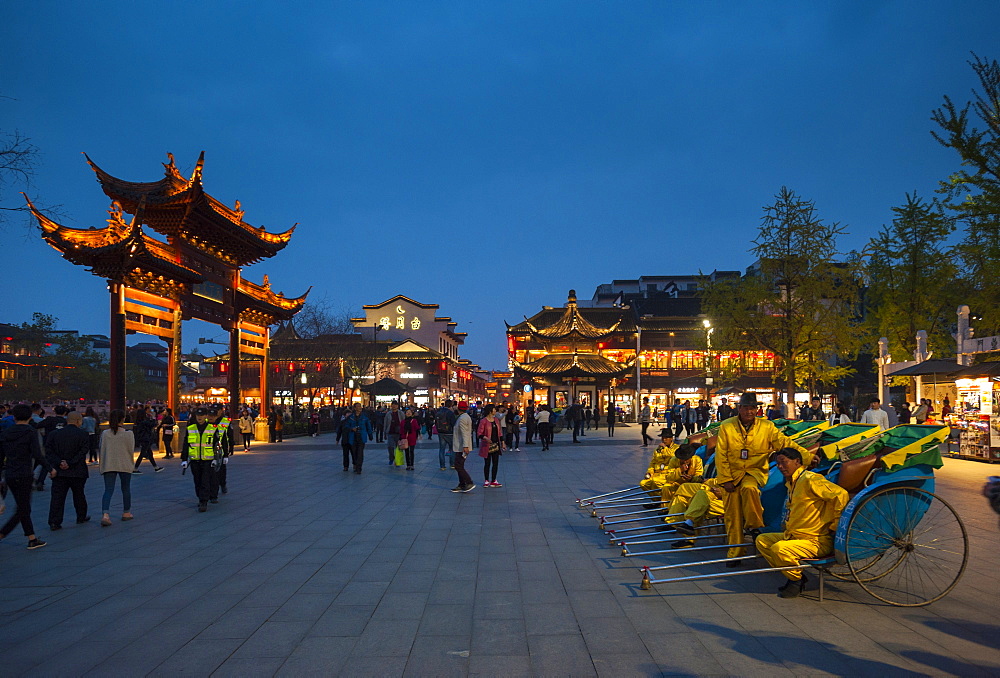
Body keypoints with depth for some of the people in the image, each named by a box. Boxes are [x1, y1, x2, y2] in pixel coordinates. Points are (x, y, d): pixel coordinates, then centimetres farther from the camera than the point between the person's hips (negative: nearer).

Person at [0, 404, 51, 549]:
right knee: (22, 509, 0)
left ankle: (32, 539, 17)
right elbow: (37, 454, -16)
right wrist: (49, 469, -7)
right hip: (24, 476, -6)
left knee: (24, 508, 13)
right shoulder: (30, 432, -10)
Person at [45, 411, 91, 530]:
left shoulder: (53, 434, 5)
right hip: (77, 471, -1)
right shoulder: (83, 434, -5)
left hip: (58, 472, 2)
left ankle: (54, 522, -4)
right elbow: (83, 452, -14)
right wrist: (70, 464, -14)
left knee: (57, 497, 3)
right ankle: (81, 517, 29)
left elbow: (48, 452, -3)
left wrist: (59, 462, -10)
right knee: (79, 495, 16)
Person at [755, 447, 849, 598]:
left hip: (817, 542, -10)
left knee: (779, 549, -29)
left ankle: (796, 579, -1)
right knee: (761, 540, 10)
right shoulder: (791, 483, 13)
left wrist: (834, 526, -19)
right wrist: (786, 528, 15)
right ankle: (794, 575, 11)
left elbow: (841, 494, -26)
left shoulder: (810, 480, -18)